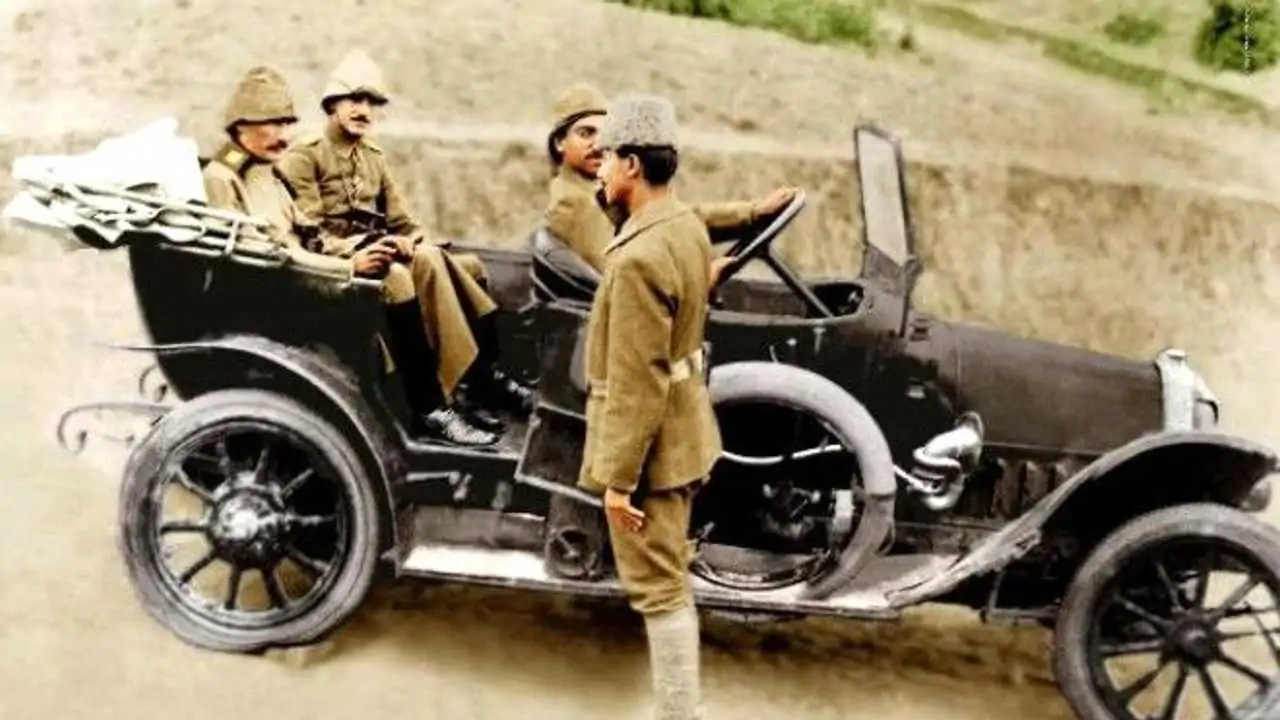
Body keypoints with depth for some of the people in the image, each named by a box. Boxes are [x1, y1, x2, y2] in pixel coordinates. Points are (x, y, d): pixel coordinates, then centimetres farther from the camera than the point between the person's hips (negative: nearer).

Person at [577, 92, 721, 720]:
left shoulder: (640, 257, -26)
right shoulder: (687, 224, 4)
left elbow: (636, 383, -25)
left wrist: (619, 477, -19)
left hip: (648, 441, -10)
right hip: (681, 428, 10)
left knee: (658, 589, 2)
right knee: (669, 577, 22)